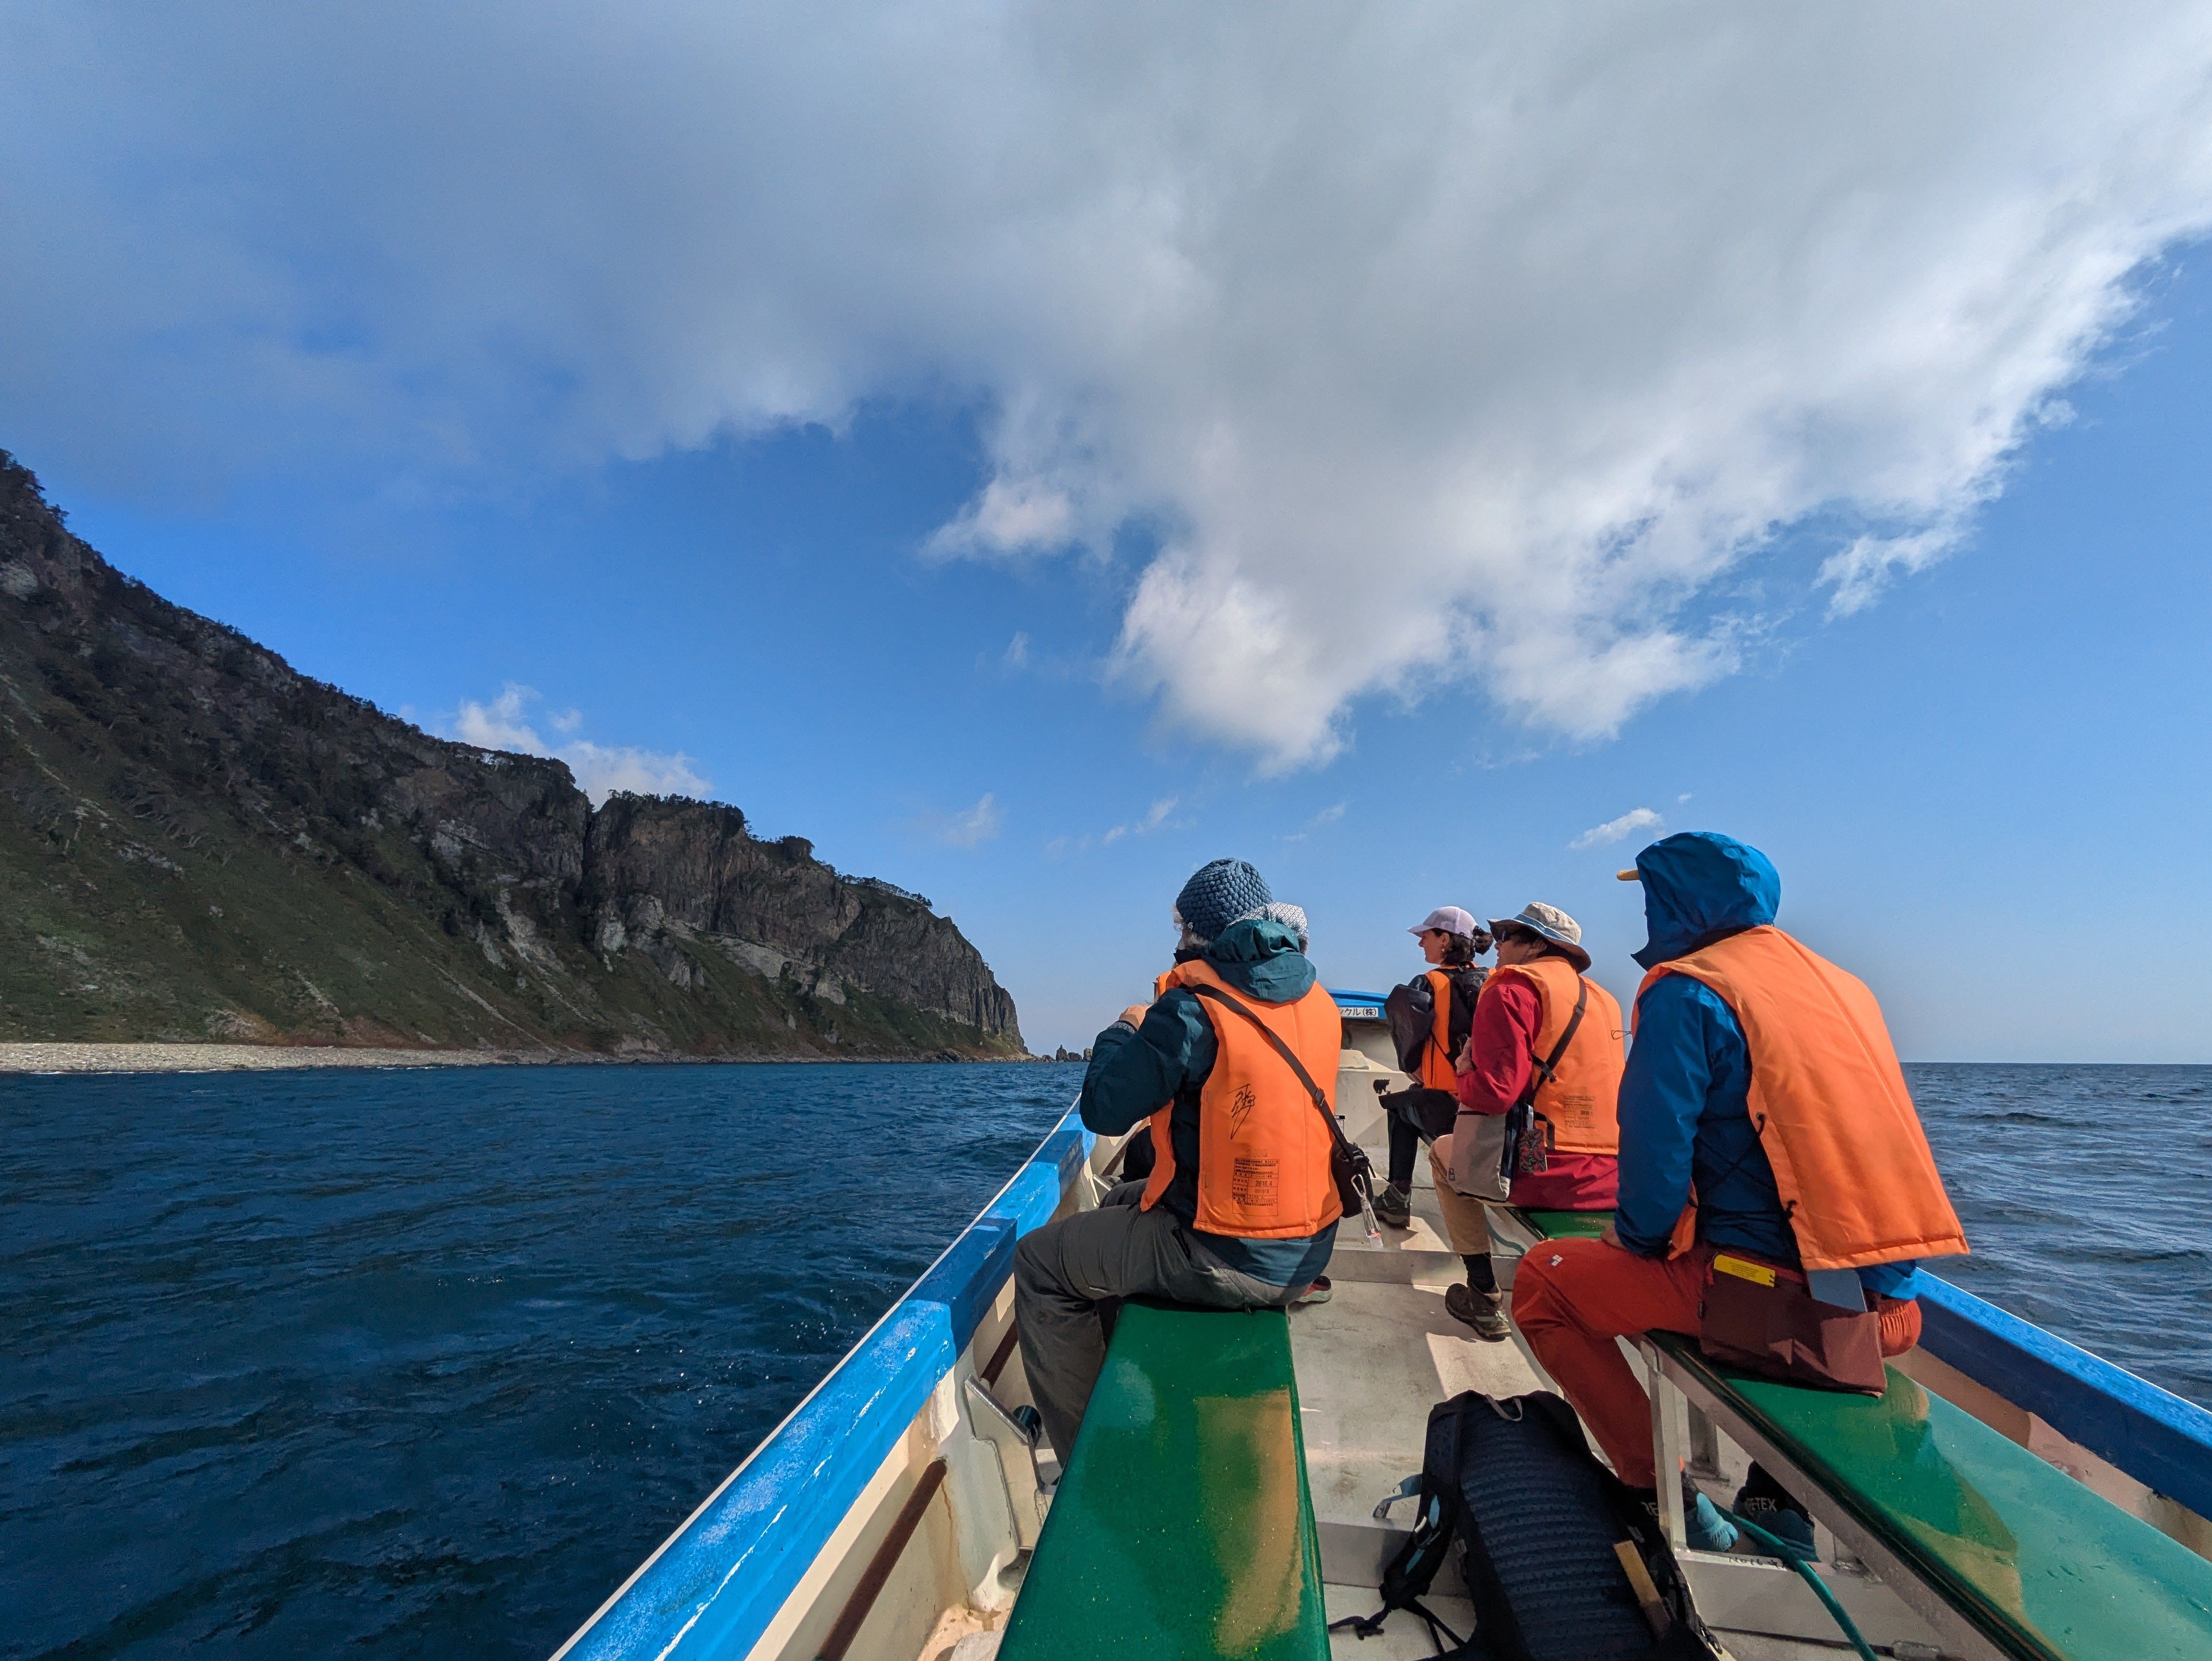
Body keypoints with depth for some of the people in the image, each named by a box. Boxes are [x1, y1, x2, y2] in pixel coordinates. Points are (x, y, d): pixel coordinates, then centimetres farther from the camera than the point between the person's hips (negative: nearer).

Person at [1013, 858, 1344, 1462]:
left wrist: (1124, 1031, 1)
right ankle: (1123, 1370, 45)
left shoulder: (1194, 1007, -22)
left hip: (1228, 1261, -8)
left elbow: (1104, 1110, -16)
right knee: (1125, 1200, 30)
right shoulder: (1317, 1001, 1)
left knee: (1040, 1263, 7)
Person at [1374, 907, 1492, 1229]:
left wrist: (1415, 1071, -1)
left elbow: (1408, 1037, -20)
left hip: (1447, 1105, -5)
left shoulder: (1429, 983, -13)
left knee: (1401, 1109, 25)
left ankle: (1398, 1199, 22)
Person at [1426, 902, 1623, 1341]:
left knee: (1443, 1152, 19)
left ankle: (1485, 1297, 16)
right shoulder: (1603, 998, 17)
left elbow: (1496, 1090, -18)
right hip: (1610, 1180, 8)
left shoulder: (1514, 987, -8)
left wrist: (1465, 1075, 5)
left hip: (1547, 1174, -7)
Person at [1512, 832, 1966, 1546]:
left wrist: (1638, 1238, 2)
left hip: (1761, 1284, -8)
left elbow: (1658, 1143, -16)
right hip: (1883, 1298, 8)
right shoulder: (1839, 983, 12)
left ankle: (1660, 1488, 5)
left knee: (1543, 1280, 2)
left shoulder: (1688, 990, -13)